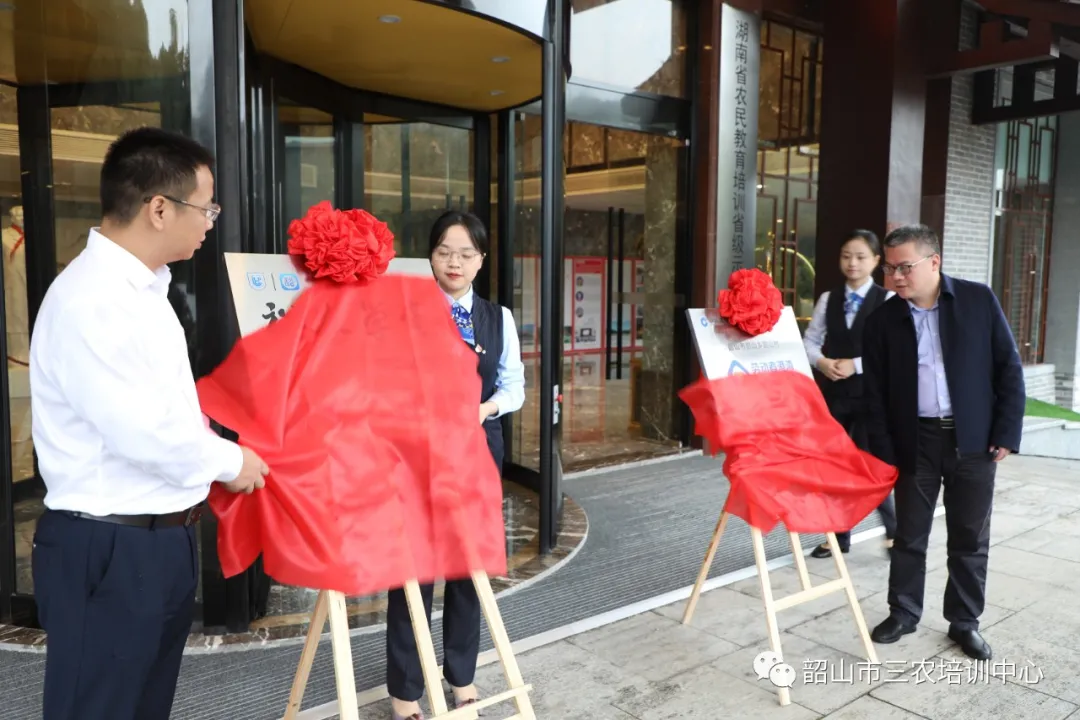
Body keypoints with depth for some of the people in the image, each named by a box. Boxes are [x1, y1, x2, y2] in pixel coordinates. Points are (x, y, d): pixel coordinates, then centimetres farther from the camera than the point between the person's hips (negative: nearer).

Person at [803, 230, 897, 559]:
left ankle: (893, 530, 24)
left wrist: (856, 365, -19)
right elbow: (809, 340, 7)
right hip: (832, 392, 4)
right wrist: (821, 362, -12)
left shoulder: (886, 300, -5)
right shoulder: (828, 299, 8)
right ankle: (839, 535, 24)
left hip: (869, 393, -4)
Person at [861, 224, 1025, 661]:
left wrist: (1006, 433, -6)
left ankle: (965, 622, 26)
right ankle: (903, 614, 27)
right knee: (909, 536, 10)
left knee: (970, 540, 10)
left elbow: (1009, 368, -1)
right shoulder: (883, 320, -1)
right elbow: (875, 394, 1)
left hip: (973, 440, 0)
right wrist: (884, 453, -5)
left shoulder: (979, 300, -3)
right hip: (914, 442, 1)